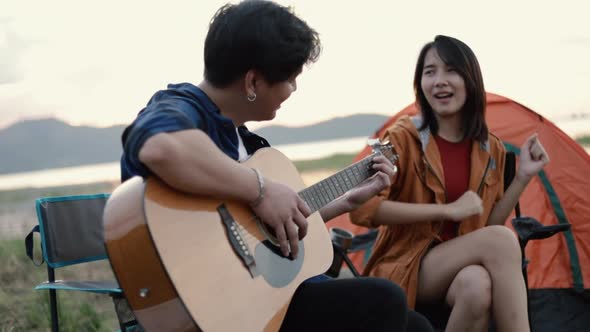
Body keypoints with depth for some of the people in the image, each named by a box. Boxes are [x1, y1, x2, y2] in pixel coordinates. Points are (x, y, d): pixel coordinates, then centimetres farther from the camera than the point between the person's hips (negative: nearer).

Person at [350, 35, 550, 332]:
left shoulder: (490, 150, 6)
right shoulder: (403, 138, -9)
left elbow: (486, 224, 11)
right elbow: (362, 209, -18)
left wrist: (523, 176, 0)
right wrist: (447, 210, -20)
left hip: (459, 266, 4)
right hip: (405, 268, -4)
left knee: (478, 284, -36)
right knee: (501, 239, -31)